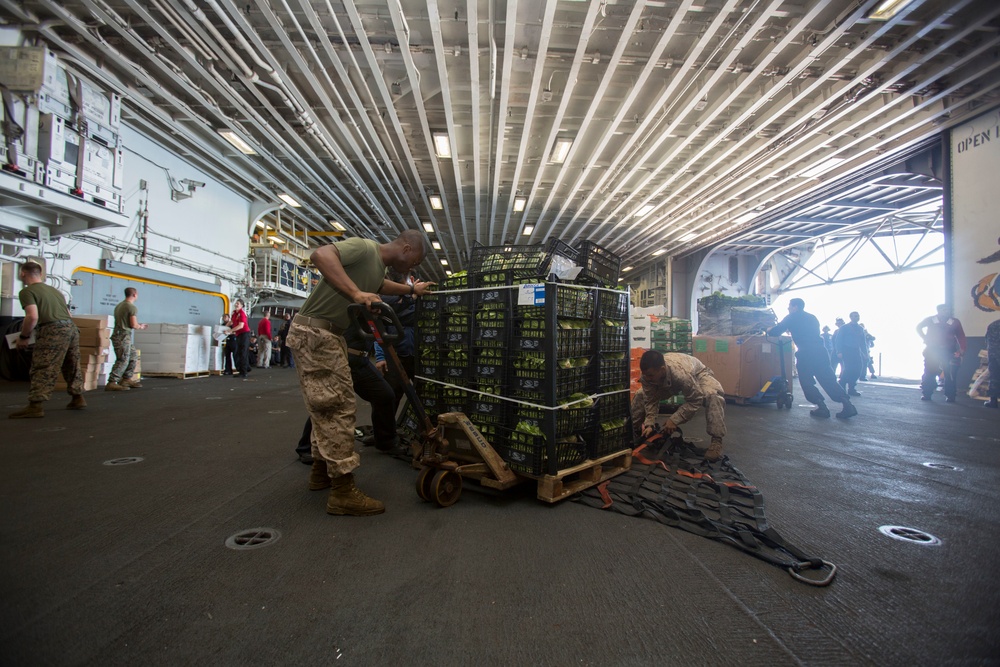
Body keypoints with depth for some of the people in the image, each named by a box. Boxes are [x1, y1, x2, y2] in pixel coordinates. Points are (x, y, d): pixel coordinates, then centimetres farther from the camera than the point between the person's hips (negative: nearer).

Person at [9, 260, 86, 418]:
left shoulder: (27, 291, 0)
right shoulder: (54, 289, 23)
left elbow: (32, 317, -13)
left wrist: (23, 337, 0)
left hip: (53, 331, -7)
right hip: (72, 328, 7)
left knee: (41, 370, -5)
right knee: (72, 367, 17)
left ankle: (35, 406, -8)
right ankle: (78, 399, 25)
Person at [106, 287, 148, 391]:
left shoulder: (119, 306, 15)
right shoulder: (132, 307, -13)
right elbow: (133, 325, -16)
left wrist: (138, 325, 25)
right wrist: (140, 327, 5)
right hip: (124, 337, -10)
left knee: (133, 358, 16)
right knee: (123, 360, -9)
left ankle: (126, 379, 20)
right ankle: (111, 383, -11)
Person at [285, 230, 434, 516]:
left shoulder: (379, 265, 15)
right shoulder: (364, 247, -14)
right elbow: (321, 255, -31)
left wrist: (411, 289, 47)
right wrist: (355, 293, -38)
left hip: (331, 335, 10)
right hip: (314, 332, -10)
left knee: (327, 407, 16)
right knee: (337, 406, -10)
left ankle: (321, 470, 31)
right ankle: (343, 491, -5)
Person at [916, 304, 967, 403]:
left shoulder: (955, 322, 2)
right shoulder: (930, 319, 0)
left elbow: (961, 336, 2)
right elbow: (919, 327, 15)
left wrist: (961, 350, -8)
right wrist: (925, 339, 4)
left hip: (948, 351, 1)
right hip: (932, 350, 0)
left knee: (950, 374, -1)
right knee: (929, 372, 0)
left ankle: (950, 396, 6)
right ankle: (926, 394, 5)